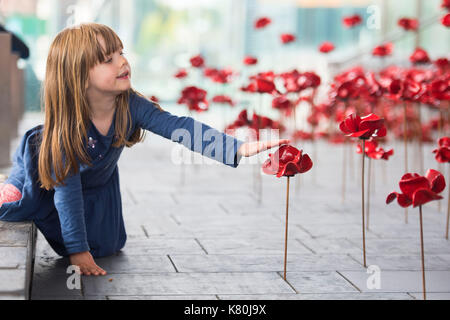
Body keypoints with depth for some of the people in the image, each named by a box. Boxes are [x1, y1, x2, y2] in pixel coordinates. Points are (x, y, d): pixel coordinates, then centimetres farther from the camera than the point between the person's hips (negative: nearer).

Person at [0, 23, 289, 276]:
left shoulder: (131, 106, -29)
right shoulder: (67, 124, -40)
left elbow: (179, 127, -36)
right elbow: (67, 192, -35)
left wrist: (239, 148, -48)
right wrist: (77, 250, -34)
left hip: (98, 186, 4)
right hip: (48, 175, -4)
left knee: (104, 246, 3)